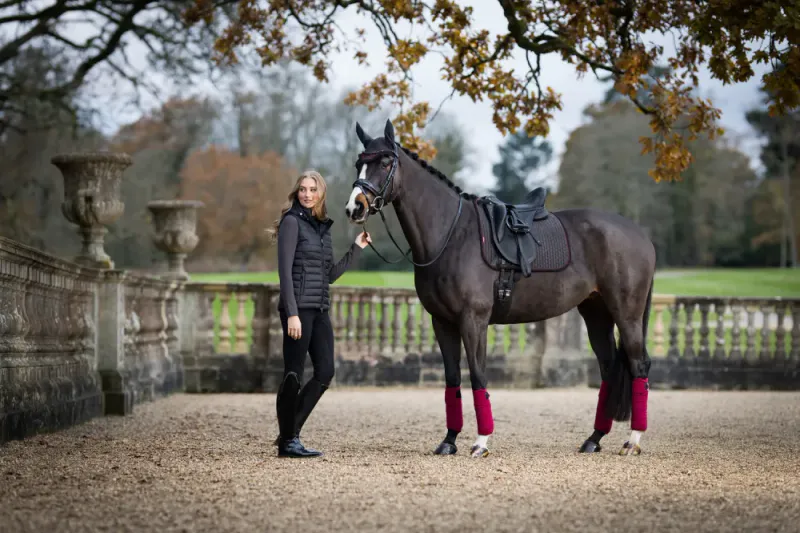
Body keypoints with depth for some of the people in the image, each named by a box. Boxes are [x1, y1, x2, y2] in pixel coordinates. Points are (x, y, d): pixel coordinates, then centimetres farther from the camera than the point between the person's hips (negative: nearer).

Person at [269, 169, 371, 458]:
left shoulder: (323, 226, 16)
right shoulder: (292, 221, -6)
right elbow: (285, 270, -13)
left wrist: (356, 248, 13)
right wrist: (292, 313, -20)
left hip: (320, 309, 8)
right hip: (298, 306, -8)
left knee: (325, 372, 4)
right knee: (294, 375, -3)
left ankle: (289, 433, 13)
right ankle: (287, 442, 6)